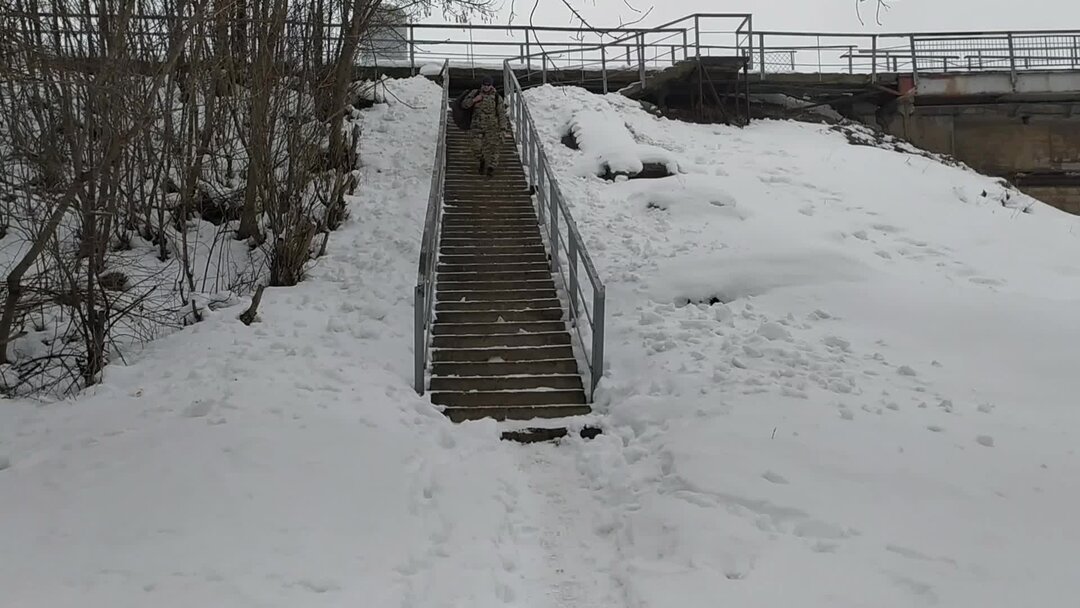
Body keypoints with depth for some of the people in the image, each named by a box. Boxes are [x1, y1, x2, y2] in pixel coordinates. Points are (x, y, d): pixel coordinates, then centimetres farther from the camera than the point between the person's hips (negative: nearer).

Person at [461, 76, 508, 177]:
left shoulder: (497, 97, -4)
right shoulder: (475, 93, 2)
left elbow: (502, 114, -3)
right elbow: (464, 104, 3)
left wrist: (503, 129, -9)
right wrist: (474, 100, -15)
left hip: (492, 126, -1)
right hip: (477, 126, 1)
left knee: (492, 147, -3)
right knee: (477, 147, -2)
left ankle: (491, 167, 14)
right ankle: (482, 161, 28)